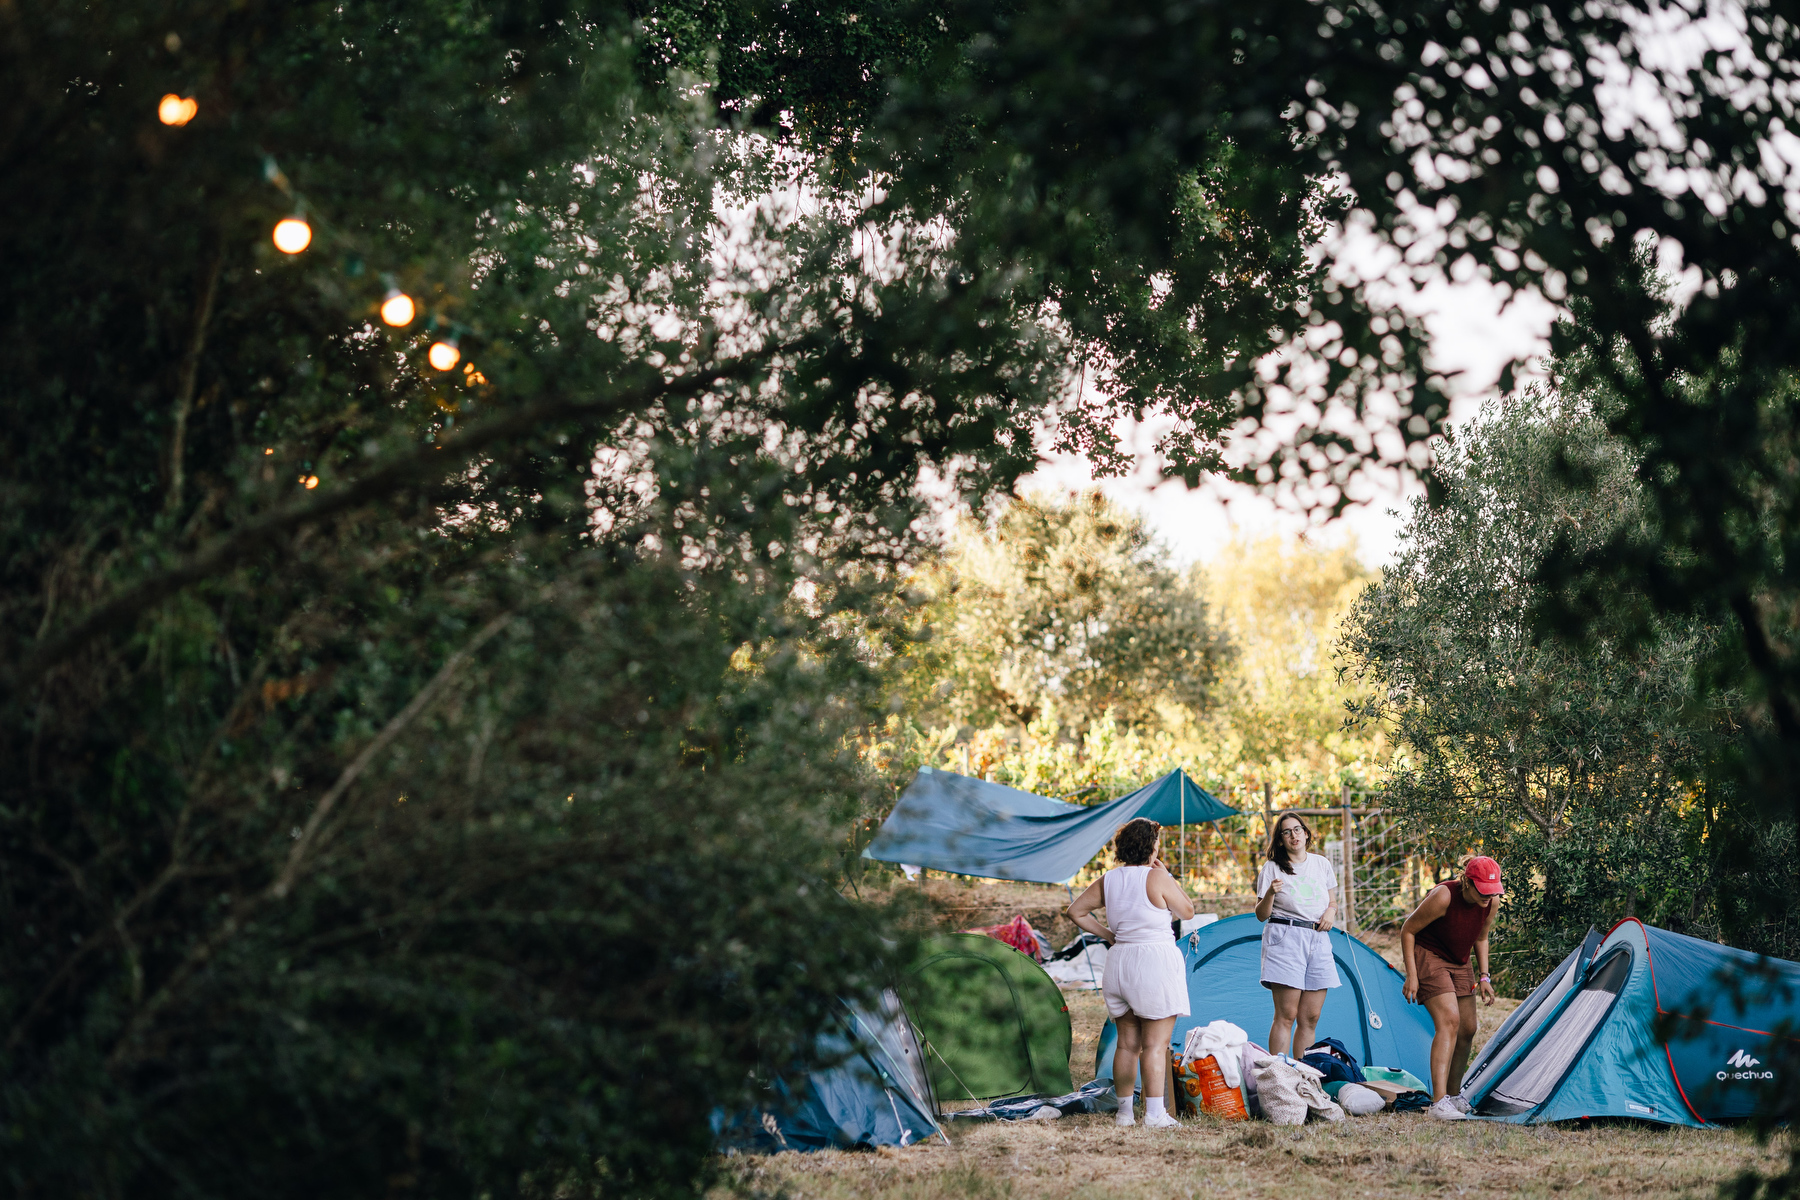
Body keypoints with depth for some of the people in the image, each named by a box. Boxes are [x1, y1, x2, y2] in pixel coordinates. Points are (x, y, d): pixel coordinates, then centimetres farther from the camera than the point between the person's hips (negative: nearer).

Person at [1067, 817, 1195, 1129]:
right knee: (1156, 1044, -5)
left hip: (1120, 960, 6)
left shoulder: (1108, 880, 6)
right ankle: (1155, 1113, -9)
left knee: (1127, 1043, 12)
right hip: (1155, 960, -6)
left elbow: (1076, 911, 14)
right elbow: (1187, 911, 1)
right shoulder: (1156, 877, -11)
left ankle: (1124, 1112, 14)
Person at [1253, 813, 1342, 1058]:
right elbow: (1261, 915, 0)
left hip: (1318, 940, 4)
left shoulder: (1322, 864, 14)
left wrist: (1331, 911, 0)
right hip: (1285, 939, -4)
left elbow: (1333, 901, 23)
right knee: (1286, 1015, -11)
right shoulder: (1272, 868, 1)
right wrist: (1270, 893, -19)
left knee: (1310, 1018, 3)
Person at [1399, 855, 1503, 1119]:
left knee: (1467, 1028, 6)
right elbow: (1408, 930, -17)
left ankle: (1454, 1095, 25)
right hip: (1428, 957, -7)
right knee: (1448, 1020, -23)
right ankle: (1439, 1102, -31)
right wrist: (1411, 976, -19)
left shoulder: (1492, 903, -9)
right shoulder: (1443, 897, -28)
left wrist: (1484, 977, 3)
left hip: (1459, 963, 7)